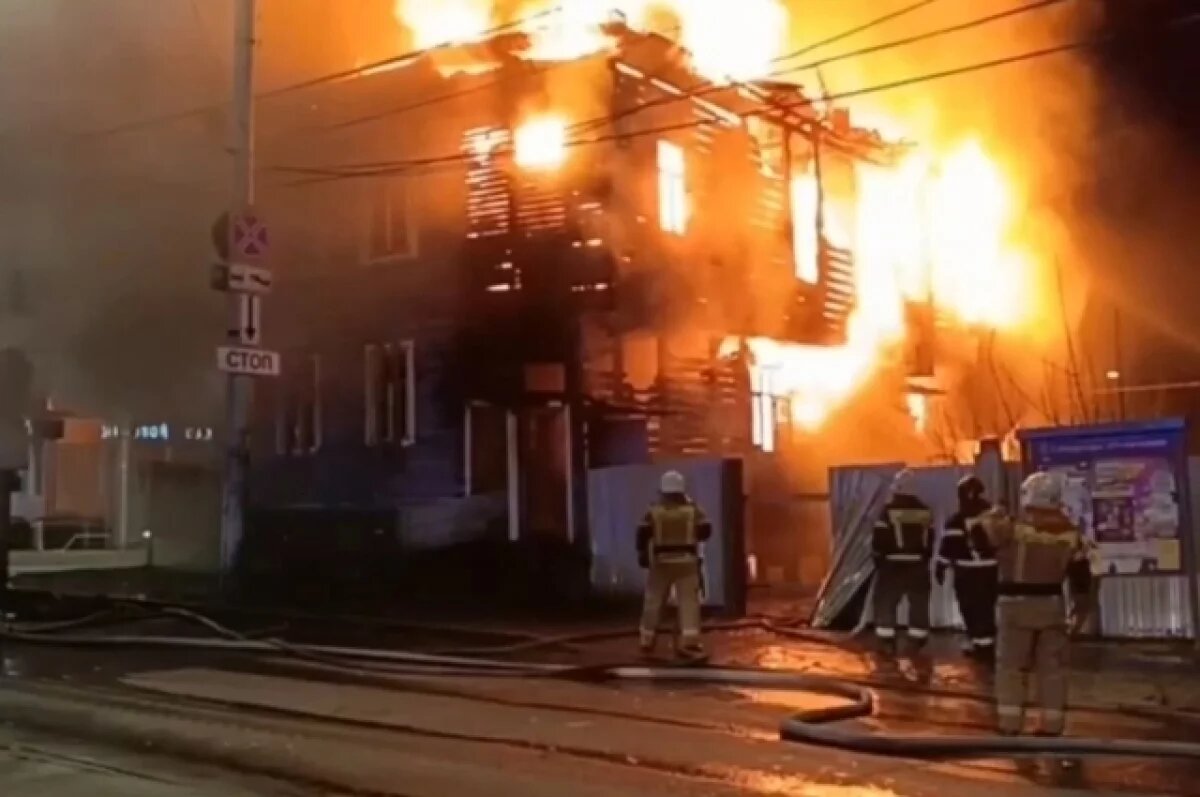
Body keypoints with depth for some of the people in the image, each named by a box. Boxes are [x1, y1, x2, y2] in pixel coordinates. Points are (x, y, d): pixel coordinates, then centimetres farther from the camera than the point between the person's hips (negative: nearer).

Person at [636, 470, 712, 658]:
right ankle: (689, 642, -10)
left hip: (660, 561, 1)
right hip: (686, 561, -1)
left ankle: (647, 642, 13)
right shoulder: (692, 510, 0)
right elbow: (705, 531, -4)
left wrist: (642, 553, 3)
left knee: (653, 601, 9)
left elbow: (643, 533, -6)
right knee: (689, 601, -1)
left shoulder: (654, 511, 0)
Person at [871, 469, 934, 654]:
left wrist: (878, 559, 4)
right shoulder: (924, 510, 7)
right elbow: (930, 539, 11)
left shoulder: (889, 509, -9)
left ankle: (887, 641, -2)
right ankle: (918, 642, 9)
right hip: (918, 564, 4)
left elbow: (880, 537, -8)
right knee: (919, 603, 10)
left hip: (893, 563, -4)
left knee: (886, 602, 3)